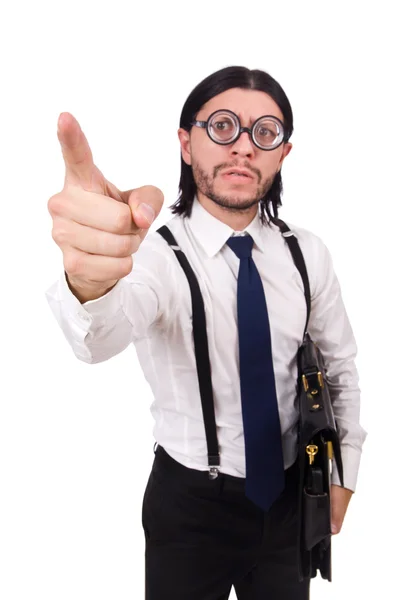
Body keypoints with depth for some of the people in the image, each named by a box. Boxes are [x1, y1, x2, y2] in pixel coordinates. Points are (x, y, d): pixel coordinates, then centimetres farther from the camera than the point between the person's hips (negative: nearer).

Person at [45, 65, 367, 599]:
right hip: (189, 503, -3)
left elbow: (339, 366, 5)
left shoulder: (308, 254, -6)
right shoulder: (156, 254, -20)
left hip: (290, 498, 4)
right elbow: (101, 335, -43)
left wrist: (343, 475, 3)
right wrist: (90, 285, -65)